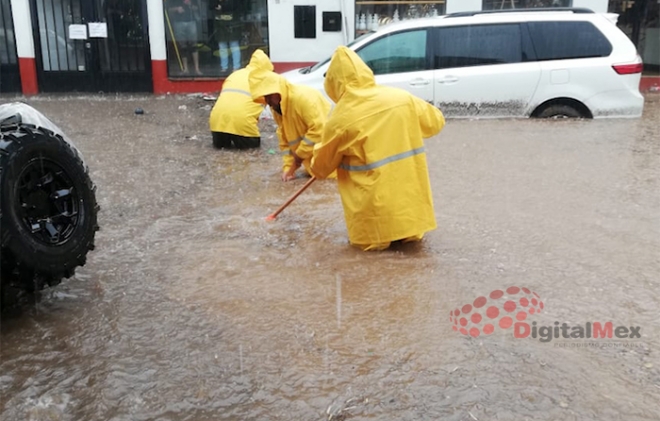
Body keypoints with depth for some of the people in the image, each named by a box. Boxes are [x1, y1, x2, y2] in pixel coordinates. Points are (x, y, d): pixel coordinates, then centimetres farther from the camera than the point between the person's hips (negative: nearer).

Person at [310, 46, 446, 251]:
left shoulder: (341, 118, -11)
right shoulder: (401, 97, -2)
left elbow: (322, 166, 5)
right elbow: (436, 122, 14)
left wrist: (315, 168, 28)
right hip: (410, 197, 4)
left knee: (372, 237, 14)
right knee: (410, 234, 22)